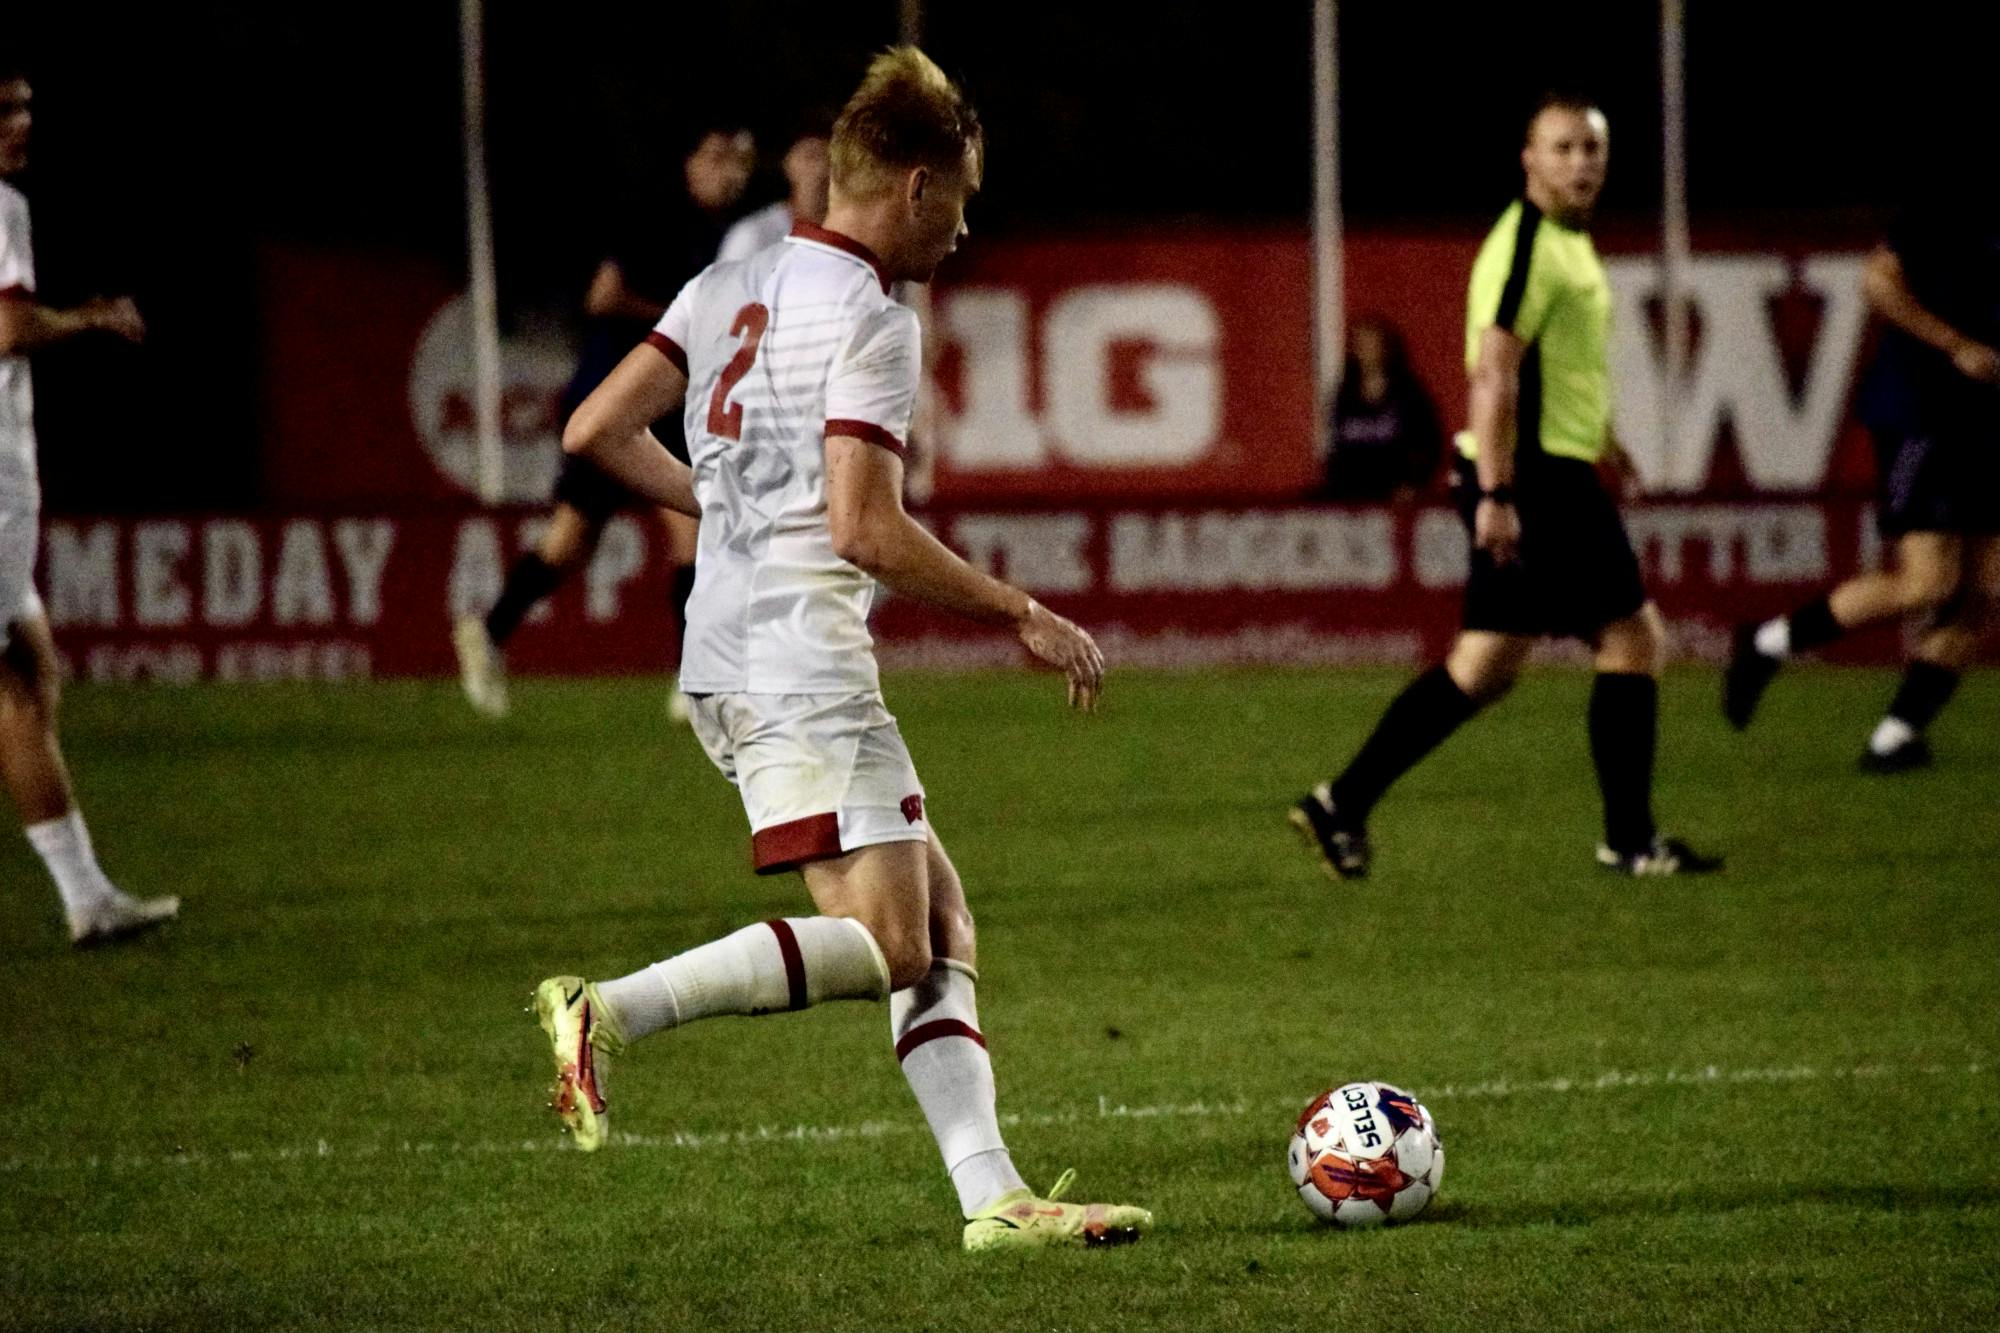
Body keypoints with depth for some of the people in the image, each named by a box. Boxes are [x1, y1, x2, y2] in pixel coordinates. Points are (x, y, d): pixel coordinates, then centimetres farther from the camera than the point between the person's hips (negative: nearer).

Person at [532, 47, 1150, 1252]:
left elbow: (597, 431, 13)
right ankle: (615, 1012, -20)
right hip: (803, 667, -10)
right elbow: (866, 529, -18)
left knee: (941, 922, 8)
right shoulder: (871, 318, -10)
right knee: (883, 945, -12)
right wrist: (1026, 617, -10)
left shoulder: (732, 286, 14)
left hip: (725, 661, 10)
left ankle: (993, 1195, -1)